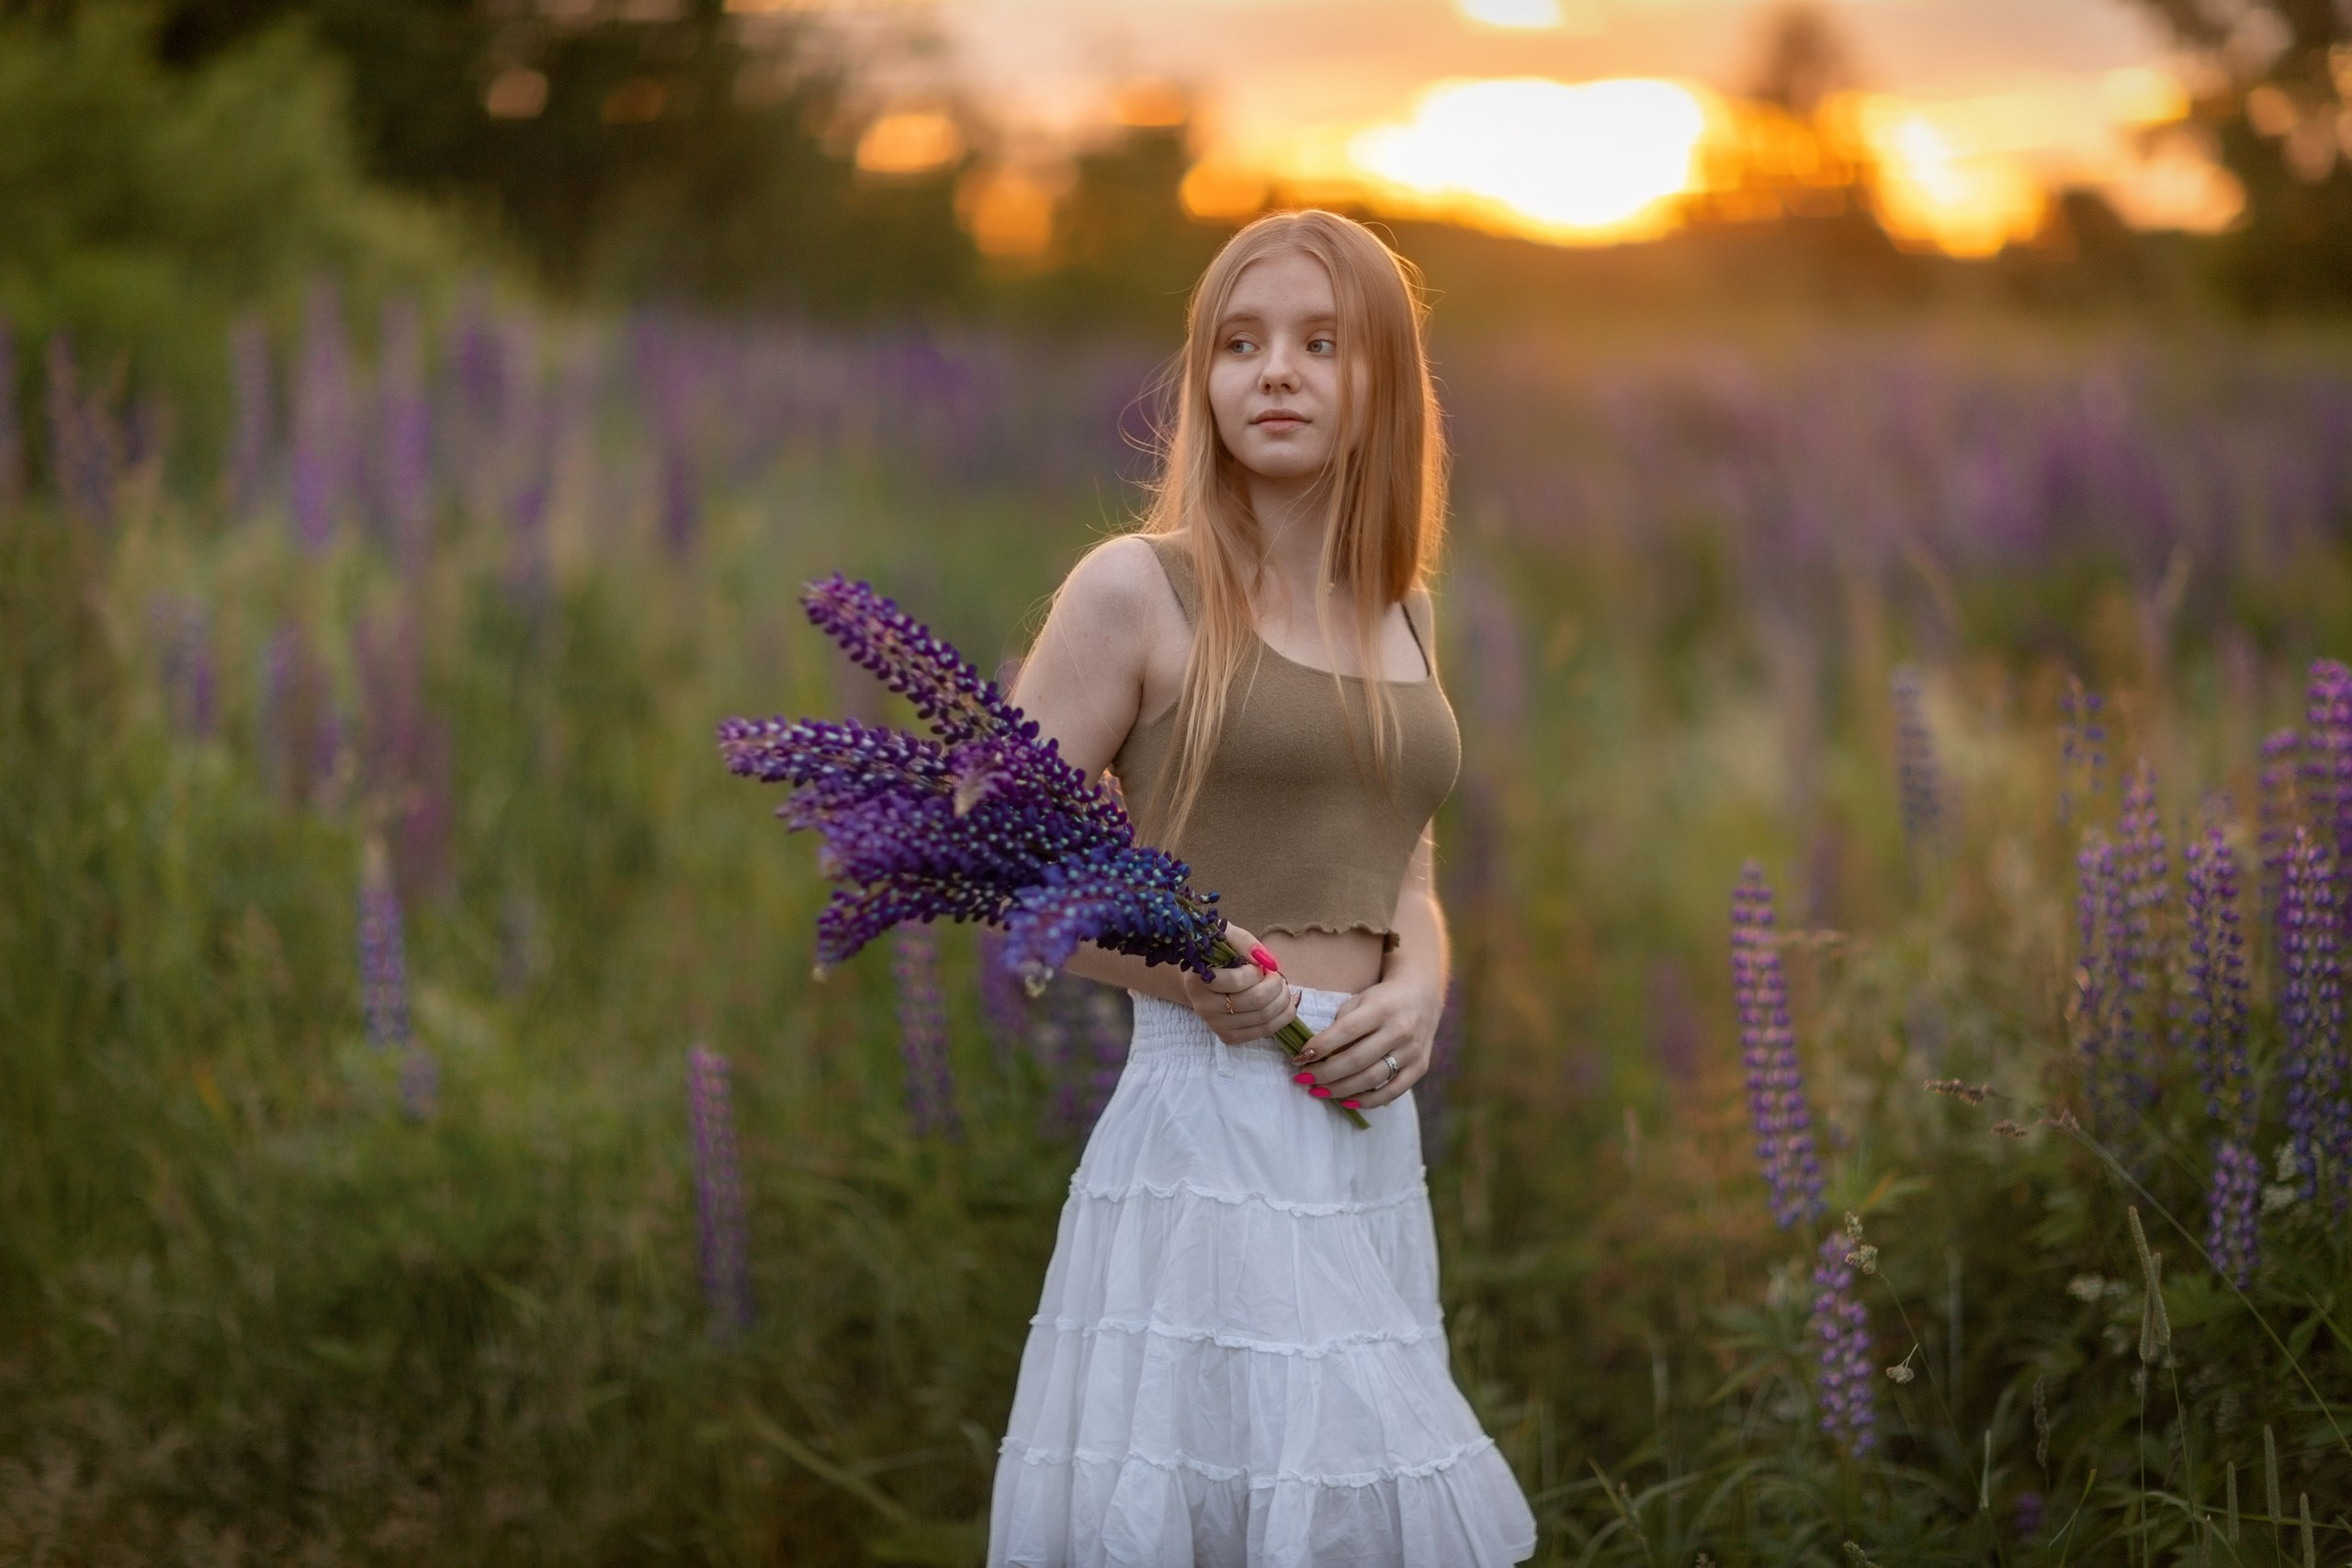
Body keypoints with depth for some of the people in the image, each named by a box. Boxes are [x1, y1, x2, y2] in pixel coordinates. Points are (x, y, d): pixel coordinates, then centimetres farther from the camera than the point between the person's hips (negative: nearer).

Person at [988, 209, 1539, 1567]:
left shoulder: (1403, 611, 13)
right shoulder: (1141, 588, -6)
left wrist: (1416, 992, -4)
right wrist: (1170, 963, -21)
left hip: (1371, 1134, 6)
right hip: (1212, 1121, -6)